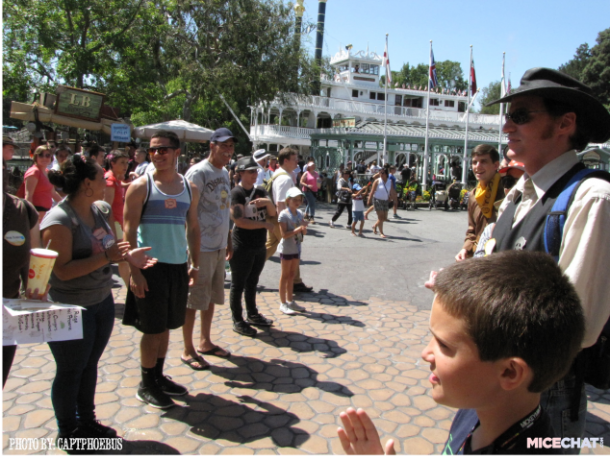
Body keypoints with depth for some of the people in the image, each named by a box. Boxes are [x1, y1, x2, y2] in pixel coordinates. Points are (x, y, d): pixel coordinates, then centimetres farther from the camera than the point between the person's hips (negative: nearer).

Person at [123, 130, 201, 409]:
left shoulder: (190, 188, 7)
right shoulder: (140, 186, -6)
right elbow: (129, 230, -10)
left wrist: (195, 264, 8)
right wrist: (134, 271, -16)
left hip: (179, 267, 5)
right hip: (151, 266, -4)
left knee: (166, 326, 15)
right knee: (153, 329, 3)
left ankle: (159, 376, 32)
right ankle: (146, 386, 21)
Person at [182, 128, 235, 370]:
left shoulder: (224, 173, 13)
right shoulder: (198, 173, -12)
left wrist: (229, 241, 18)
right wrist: (193, 250, -18)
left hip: (219, 246, 8)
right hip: (201, 247, -8)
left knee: (212, 296, 17)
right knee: (194, 300, 2)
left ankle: (205, 342, 32)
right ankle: (188, 350, 16)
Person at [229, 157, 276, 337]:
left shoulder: (261, 192, 11)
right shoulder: (236, 193, -11)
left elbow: (273, 214, 8)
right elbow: (240, 221, -20)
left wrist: (268, 202, -13)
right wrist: (265, 224, -14)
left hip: (260, 246, 7)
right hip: (242, 247, -7)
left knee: (252, 283, 19)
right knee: (238, 284, 4)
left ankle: (252, 315, 32)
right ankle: (238, 321, 14)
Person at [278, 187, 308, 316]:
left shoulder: (299, 214, 8)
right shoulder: (284, 214, -13)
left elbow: (304, 232, 10)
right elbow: (284, 234, -19)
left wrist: (304, 228, -11)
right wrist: (298, 229, -27)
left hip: (297, 248, 7)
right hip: (287, 249, -7)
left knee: (292, 275, 14)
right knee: (285, 276, 2)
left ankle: (290, 301, 24)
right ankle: (283, 304, 10)